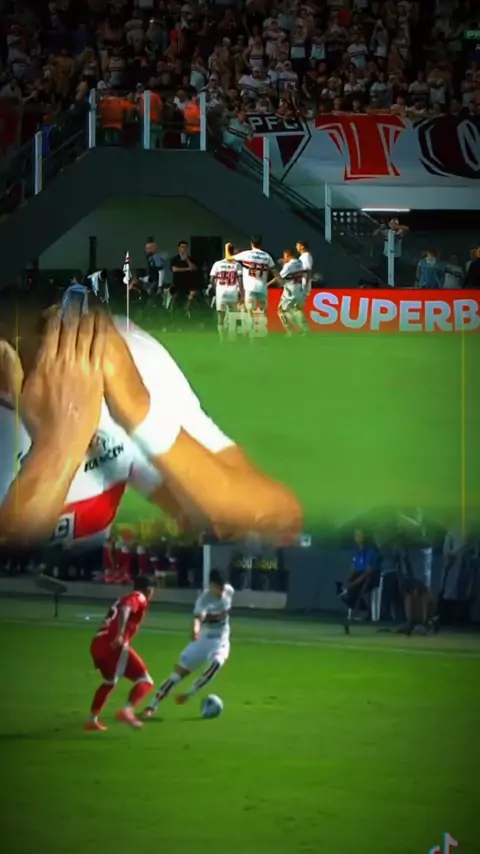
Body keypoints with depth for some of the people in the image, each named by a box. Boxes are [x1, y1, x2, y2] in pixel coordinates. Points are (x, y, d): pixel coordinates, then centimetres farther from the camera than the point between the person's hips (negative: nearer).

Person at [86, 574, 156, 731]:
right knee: (145, 681, -6)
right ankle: (127, 710, -29)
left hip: (98, 643, 9)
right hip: (113, 645, -9)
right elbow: (124, 611, -17)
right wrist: (120, 635, -27)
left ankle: (92, 720, 34)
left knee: (109, 682, 33)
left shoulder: (125, 598, 29)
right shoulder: (139, 599, 3)